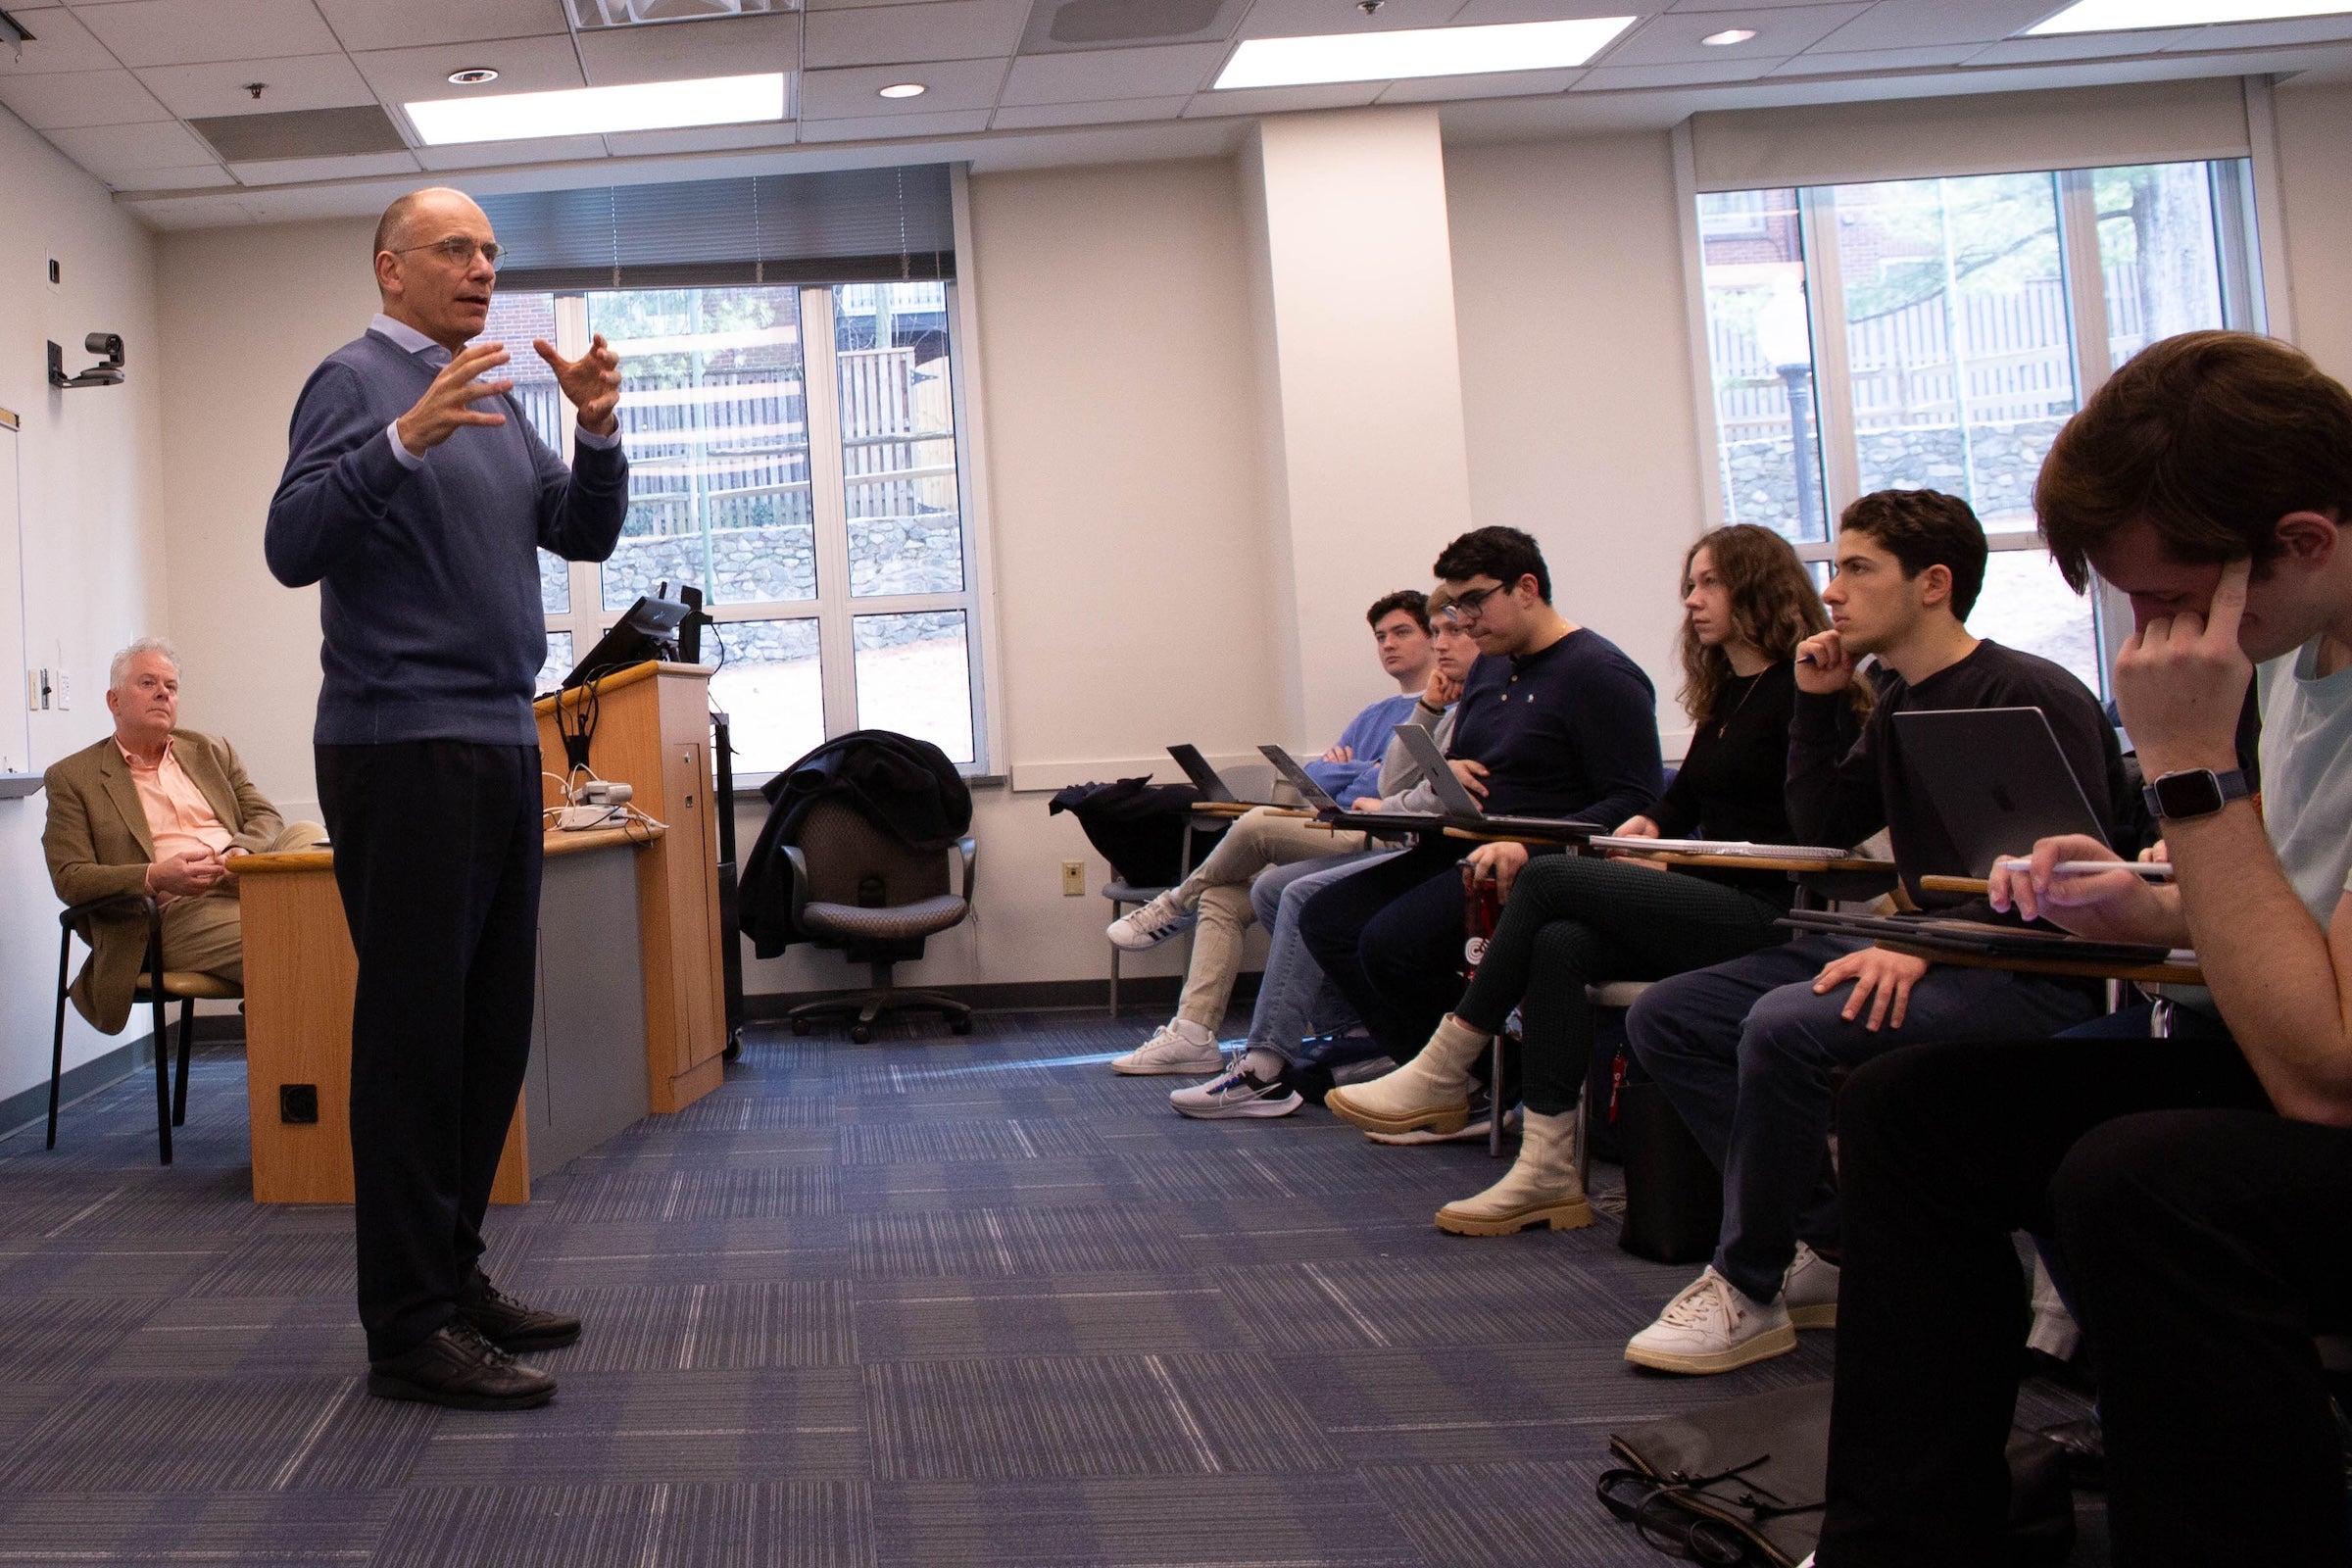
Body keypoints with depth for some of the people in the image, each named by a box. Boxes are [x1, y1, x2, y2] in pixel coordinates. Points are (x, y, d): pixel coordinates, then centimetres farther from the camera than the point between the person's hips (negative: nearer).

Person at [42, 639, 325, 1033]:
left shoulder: (212, 752, 26)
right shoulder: (71, 778, 13)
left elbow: (267, 817, 17)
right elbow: (69, 878, 3)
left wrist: (244, 850, -9)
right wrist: (155, 877, -15)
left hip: (251, 883, 4)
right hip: (178, 911, -4)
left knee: (307, 835, -30)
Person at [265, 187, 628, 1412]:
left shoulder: (490, 399, 19)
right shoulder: (356, 380, -5)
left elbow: (584, 533, 14)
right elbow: (293, 546, -18)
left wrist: (598, 429, -2)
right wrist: (405, 438, -29)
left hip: (499, 745, 8)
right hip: (403, 748, -8)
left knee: (490, 1031, 11)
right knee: (415, 1033, -6)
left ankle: (453, 1276, 22)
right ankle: (410, 1330, -1)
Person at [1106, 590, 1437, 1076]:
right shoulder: (1372, 716, 29)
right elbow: (1310, 780, 20)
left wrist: (1340, 773, -3)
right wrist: (1355, 772, -1)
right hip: (1331, 840, 9)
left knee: (1257, 825, -25)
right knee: (1221, 899, -8)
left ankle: (1175, 907, 2)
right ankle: (1192, 1033, -11)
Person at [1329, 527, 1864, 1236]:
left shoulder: (1802, 690, -7)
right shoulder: (1725, 693, 21)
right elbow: (1684, 800, 23)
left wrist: (1676, 865, -15)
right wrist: (1651, 827, 0)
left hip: (1762, 913, -8)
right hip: (1707, 903, 8)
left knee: (1547, 878, -18)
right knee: (1558, 944, -18)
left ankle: (1440, 1068, -11)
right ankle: (1548, 1171, -21)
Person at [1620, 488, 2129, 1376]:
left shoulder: (2031, 695, -12)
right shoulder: (1897, 704, 15)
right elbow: (1823, 830, 20)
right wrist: (1816, 705, 8)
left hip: (2032, 973, -9)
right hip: (1925, 953, 9)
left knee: (1786, 1027, -33)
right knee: (1663, 1019, -4)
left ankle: (1750, 1289, -13)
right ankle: (1826, 1248, -5)